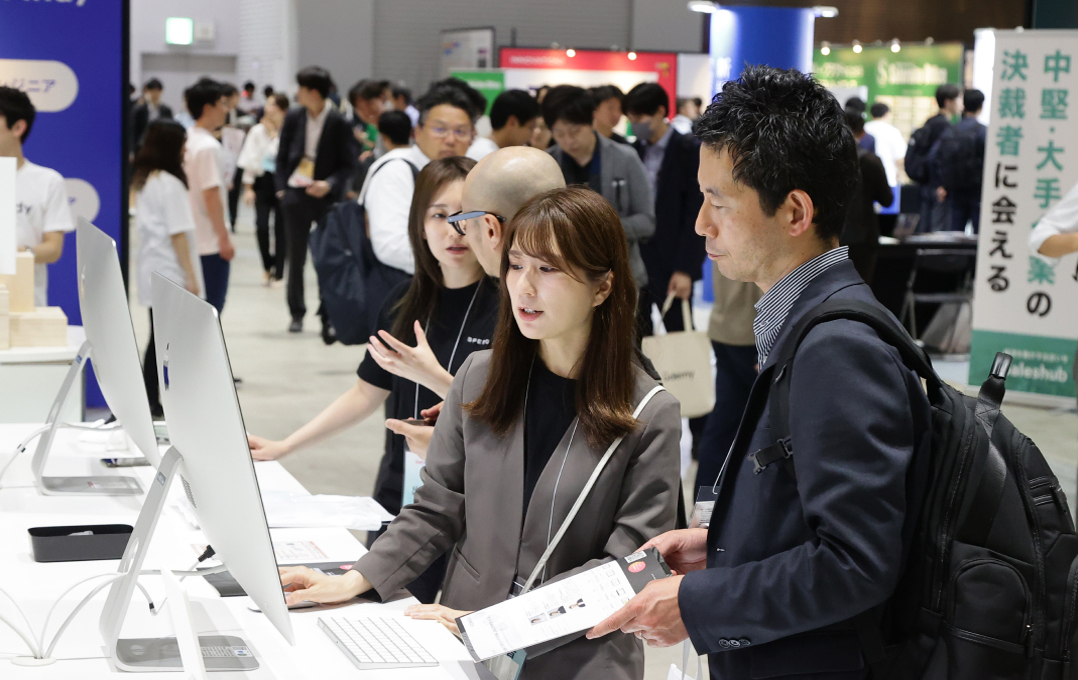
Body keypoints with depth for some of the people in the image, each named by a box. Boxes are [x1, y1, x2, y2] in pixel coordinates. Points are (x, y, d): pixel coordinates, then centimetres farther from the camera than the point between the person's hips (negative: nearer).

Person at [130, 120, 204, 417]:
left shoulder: (142, 181, 11)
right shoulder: (170, 184, -15)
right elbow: (178, 233, -18)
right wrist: (191, 276, -16)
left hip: (152, 272, 9)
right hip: (171, 273, -9)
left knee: (158, 338, 12)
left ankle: (151, 403, 14)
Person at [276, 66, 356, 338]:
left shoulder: (338, 123, -8)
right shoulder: (294, 117, 0)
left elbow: (348, 164, -4)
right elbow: (282, 155, 9)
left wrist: (330, 184, -18)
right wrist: (281, 187, 1)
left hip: (326, 196, -3)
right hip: (296, 194, 3)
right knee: (296, 257, 8)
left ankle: (328, 316, 7)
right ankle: (296, 313, 20)